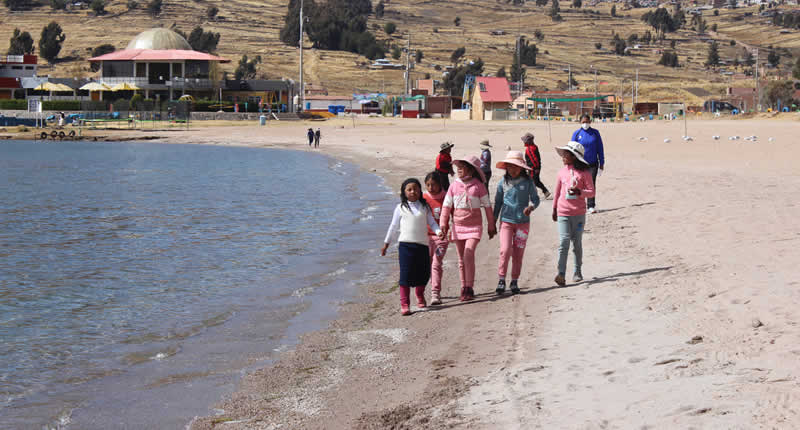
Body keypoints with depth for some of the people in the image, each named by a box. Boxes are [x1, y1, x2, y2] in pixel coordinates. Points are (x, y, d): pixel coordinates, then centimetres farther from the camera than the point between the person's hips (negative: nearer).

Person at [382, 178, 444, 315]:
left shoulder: (425, 207, 10)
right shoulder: (401, 208, 5)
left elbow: (432, 222, 10)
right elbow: (394, 226, 11)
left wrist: (439, 232, -10)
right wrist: (386, 243, 13)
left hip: (423, 244, 2)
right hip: (406, 244, -2)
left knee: (424, 273, 7)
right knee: (406, 274, -8)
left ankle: (420, 297, 35)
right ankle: (404, 304, -3)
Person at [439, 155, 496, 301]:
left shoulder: (478, 185, -5)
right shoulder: (454, 185, 4)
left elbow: (487, 206, 2)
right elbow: (447, 205, 7)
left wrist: (491, 226, 6)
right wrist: (443, 224, 1)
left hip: (474, 225, -4)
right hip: (458, 225, 4)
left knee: (469, 255, -17)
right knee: (461, 258, 8)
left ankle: (469, 288, -10)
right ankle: (464, 288, 17)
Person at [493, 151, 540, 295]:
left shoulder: (527, 182, -3)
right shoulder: (503, 182, 1)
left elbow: (535, 198, 2)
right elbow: (498, 202, 10)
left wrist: (531, 207, -22)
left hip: (523, 222, 0)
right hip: (506, 221, 0)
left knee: (518, 253, 5)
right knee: (505, 250, -13)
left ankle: (514, 281, 17)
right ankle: (501, 279, -3)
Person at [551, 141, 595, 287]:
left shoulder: (584, 172, -3)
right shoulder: (562, 172, 7)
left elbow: (592, 192, -3)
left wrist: (579, 192, -21)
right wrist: (554, 209, 21)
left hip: (579, 213, -1)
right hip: (563, 213, 1)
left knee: (577, 243, 8)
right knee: (564, 241, -11)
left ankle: (578, 272, 22)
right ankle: (561, 274, -17)